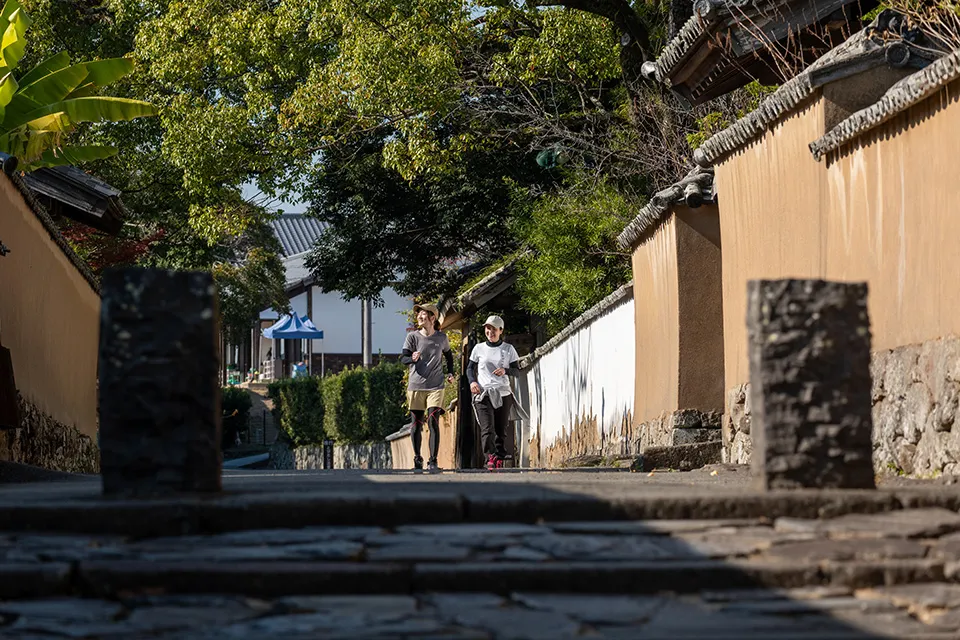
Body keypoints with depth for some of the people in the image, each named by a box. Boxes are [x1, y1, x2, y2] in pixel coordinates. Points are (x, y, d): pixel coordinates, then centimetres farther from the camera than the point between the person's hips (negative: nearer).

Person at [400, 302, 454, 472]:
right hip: (416, 386, 0)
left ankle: (433, 462, -11)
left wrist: (450, 373, 13)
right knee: (417, 423, 5)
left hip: (435, 386, 0)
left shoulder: (442, 338, 5)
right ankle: (417, 459, 19)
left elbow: (448, 355, 25)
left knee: (433, 422, -12)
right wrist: (412, 358, -29)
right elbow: (403, 358, -8)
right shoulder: (412, 336, 0)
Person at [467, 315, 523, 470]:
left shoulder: (508, 349, 8)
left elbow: (517, 371, 8)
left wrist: (505, 371, -13)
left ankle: (499, 459, 8)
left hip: (503, 394, 1)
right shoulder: (479, 348, 9)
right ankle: (491, 457, -29)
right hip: (483, 393, -1)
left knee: (500, 430, 2)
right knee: (487, 428, -18)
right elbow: (470, 368, 15)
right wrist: (472, 381, -5)